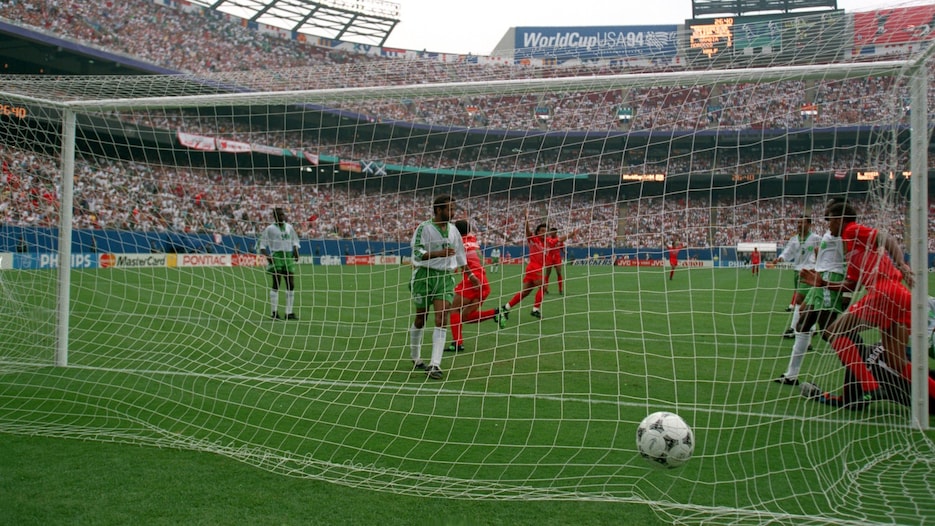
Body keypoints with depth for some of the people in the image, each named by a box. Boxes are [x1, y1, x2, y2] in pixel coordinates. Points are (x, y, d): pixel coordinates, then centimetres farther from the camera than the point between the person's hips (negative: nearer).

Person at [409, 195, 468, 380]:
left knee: (441, 320, -10)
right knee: (420, 319, 7)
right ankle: (415, 358, 27)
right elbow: (417, 253, -14)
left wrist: (470, 275, 27)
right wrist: (440, 253, -25)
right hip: (425, 275, -4)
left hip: (446, 277, 4)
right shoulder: (424, 228, -7)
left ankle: (434, 365, -14)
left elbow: (460, 254, 23)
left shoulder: (453, 230, 11)